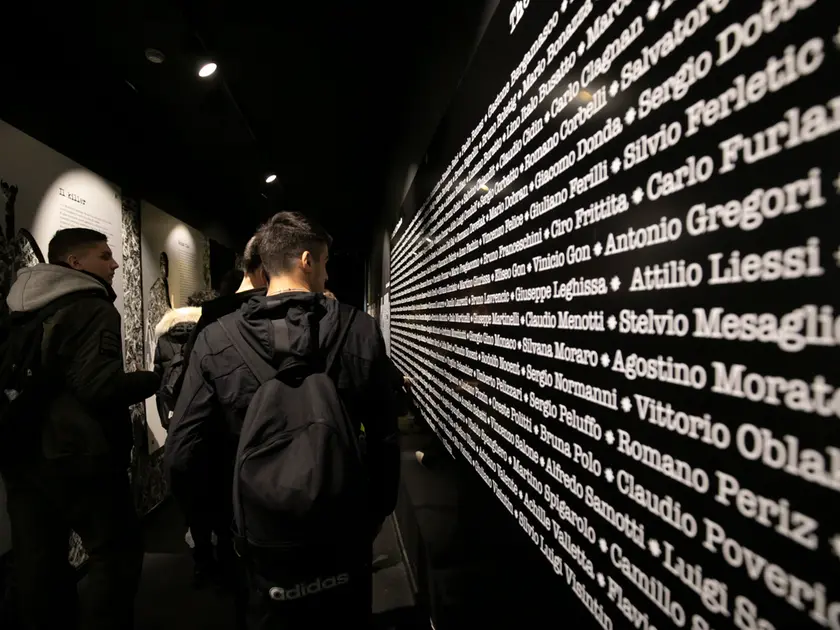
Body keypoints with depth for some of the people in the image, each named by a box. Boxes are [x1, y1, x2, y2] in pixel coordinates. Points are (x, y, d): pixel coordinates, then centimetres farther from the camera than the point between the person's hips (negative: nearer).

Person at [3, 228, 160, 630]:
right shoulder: (92, 309, -15)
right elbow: (100, 386, -26)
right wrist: (159, 378, -13)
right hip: (76, 456, -9)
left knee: (36, 560, 18)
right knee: (116, 553, 5)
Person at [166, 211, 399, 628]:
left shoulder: (216, 339, -14)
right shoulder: (362, 331, -16)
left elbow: (182, 456, -12)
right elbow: (385, 443, -13)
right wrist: (376, 515, 4)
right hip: (346, 529, 0)